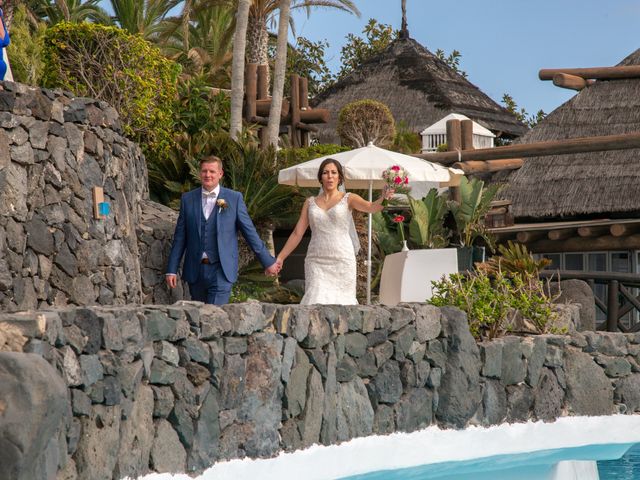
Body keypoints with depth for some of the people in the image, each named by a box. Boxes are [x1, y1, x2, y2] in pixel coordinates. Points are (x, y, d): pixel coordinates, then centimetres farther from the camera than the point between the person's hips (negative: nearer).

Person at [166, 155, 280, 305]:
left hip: (221, 271, -3)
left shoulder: (234, 198, 0)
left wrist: (268, 261, 6)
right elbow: (180, 237, 9)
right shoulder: (188, 199, 7)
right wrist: (172, 270, 5)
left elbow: (250, 232, 4)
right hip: (195, 270, 3)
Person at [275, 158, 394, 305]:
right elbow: (297, 233, 13)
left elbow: (370, 207, -15)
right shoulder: (310, 202, 12)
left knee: (341, 304, -3)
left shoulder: (348, 199, 4)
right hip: (316, 262, 2)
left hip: (342, 261, -2)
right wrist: (280, 257, 9)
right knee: (316, 304, -11)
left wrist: (383, 199, -37)